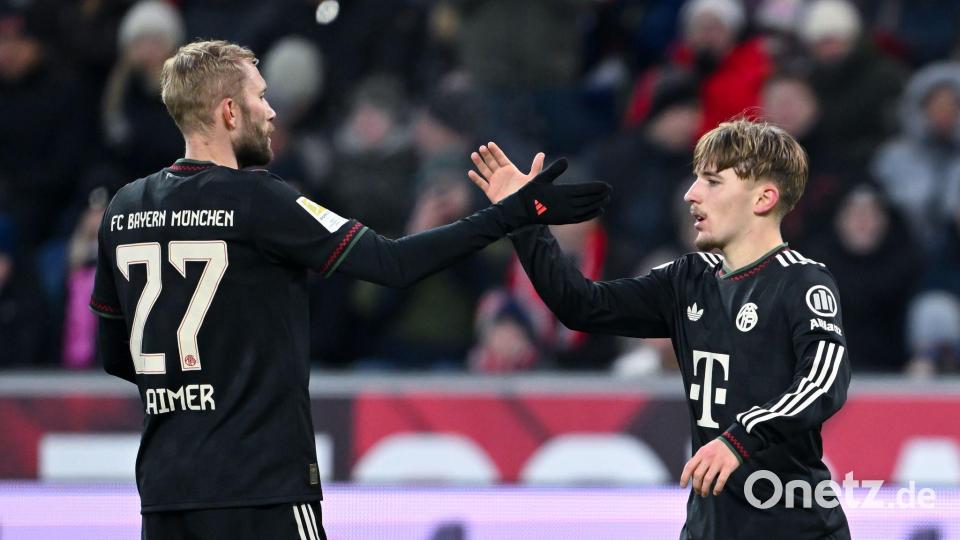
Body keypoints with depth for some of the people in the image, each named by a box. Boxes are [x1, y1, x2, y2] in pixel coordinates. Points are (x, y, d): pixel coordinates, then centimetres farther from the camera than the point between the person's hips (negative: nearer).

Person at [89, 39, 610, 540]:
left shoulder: (123, 210, 8)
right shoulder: (257, 201, -11)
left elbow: (112, 355, 15)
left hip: (162, 488, 6)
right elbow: (391, 263, -13)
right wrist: (515, 212, -9)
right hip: (259, 485, -6)